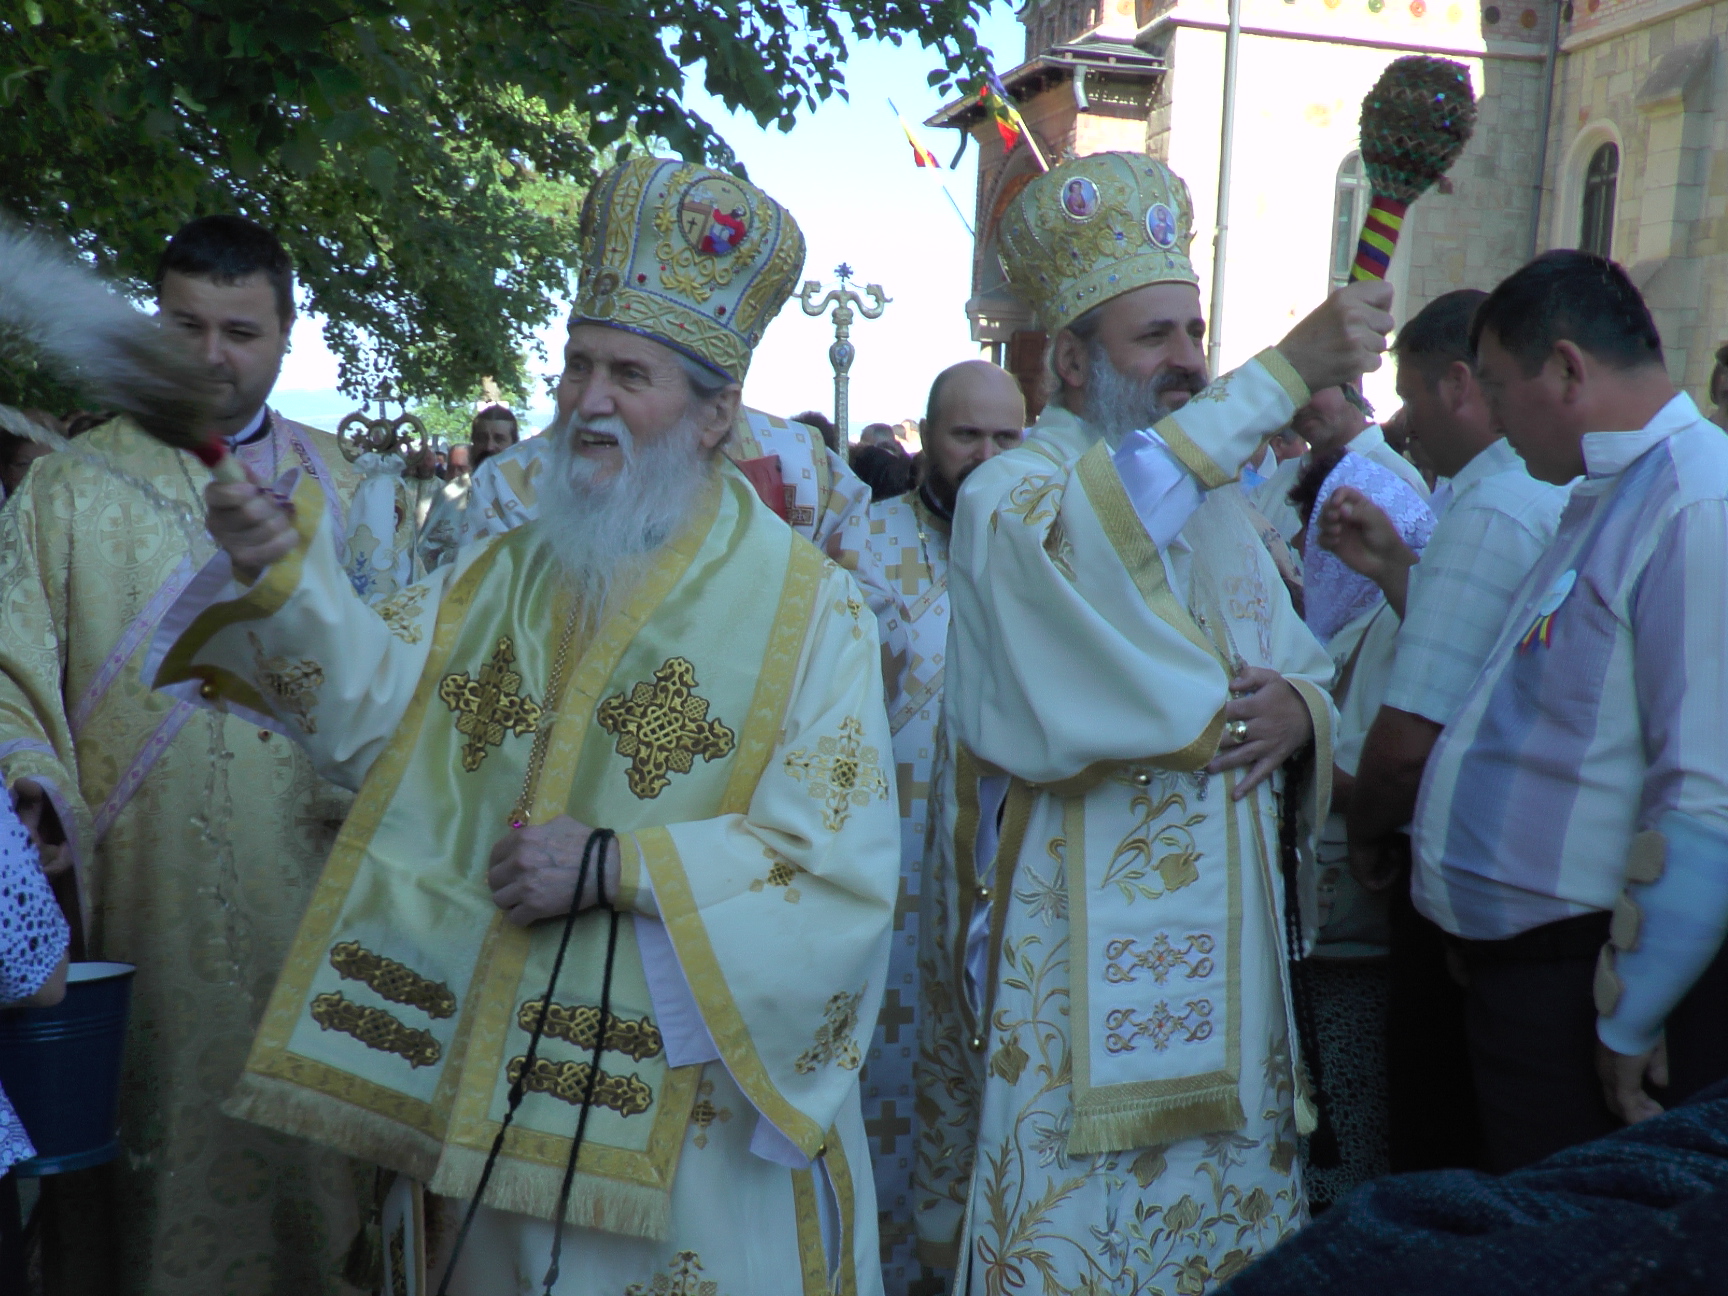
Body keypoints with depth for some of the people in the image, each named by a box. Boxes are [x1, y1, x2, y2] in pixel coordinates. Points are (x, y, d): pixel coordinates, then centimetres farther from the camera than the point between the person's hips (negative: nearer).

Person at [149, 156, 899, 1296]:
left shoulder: (808, 607, -9)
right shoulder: (500, 580, 8)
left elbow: (845, 858, -15)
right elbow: (370, 707, -4)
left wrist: (615, 867, -21)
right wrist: (283, 574, -21)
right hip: (502, 1079, 5)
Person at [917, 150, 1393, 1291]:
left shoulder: (1213, 501, 16)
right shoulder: (1013, 493, -6)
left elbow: (1311, 673, 14)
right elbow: (1084, 525, -31)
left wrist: (1299, 711, -11)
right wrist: (1285, 374, -30)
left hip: (1227, 952, 7)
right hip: (1079, 964, -7)